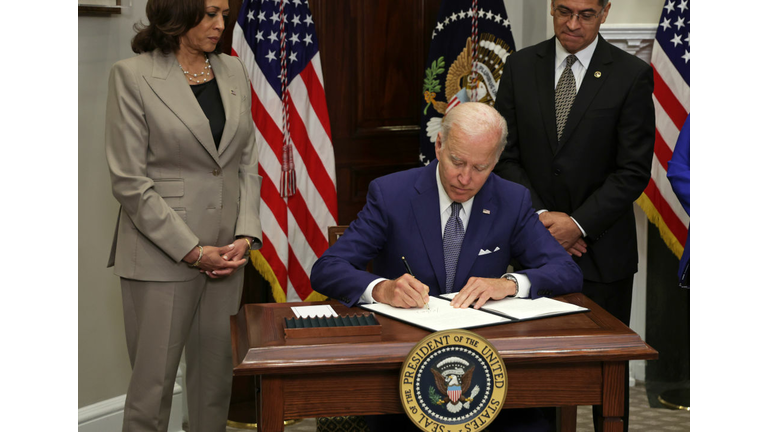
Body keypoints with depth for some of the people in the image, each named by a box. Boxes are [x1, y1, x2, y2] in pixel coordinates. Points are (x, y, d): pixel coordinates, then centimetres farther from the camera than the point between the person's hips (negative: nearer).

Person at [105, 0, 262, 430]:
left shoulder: (234, 72, 9)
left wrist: (245, 236, -3)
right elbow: (129, 181, -11)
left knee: (217, 376, 10)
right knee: (153, 384, 1)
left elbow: (247, 164, 12)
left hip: (227, 253, 5)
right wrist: (193, 251, -13)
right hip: (162, 256, -5)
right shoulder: (133, 76, -7)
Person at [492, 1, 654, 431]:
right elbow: (506, 154, 4)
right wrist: (540, 215, -9)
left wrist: (577, 223, -15)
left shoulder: (632, 75, -4)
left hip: (602, 249, -2)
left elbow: (634, 170, -7)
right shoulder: (521, 66, 5)